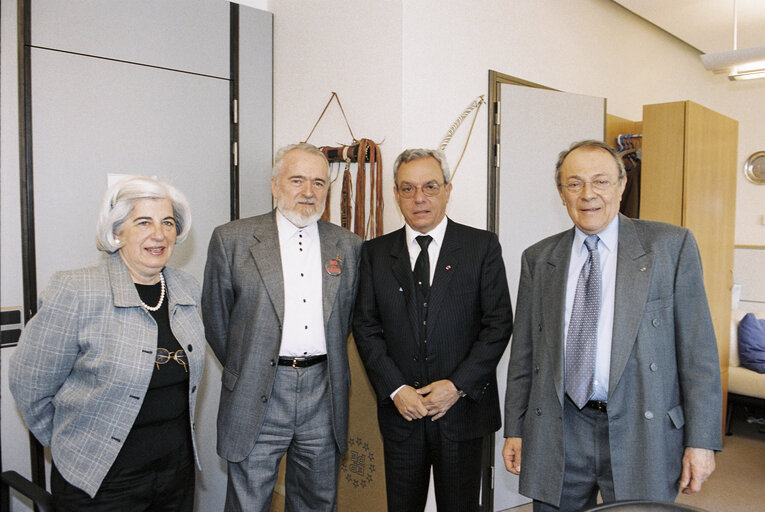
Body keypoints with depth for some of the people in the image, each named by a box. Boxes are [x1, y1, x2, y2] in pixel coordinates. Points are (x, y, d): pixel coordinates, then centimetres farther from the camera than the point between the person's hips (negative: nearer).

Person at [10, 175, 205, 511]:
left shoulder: (188, 289, 1)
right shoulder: (74, 293, -17)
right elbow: (29, 383, -9)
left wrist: (171, 434, 15)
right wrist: (72, 445, 1)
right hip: (100, 483, -5)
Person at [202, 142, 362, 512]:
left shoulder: (348, 245, 6)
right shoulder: (232, 239, -2)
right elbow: (215, 318, 4)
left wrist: (326, 366, 11)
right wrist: (243, 370, 8)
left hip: (324, 396, 3)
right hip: (257, 397, -2)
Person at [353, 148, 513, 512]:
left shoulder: (482, 246, -1)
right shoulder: (375, 253, 4)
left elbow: (498, 322, -4)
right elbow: (365, 325, 2)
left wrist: (458, 385, -12)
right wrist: (395, 389, -8)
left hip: (462, 407, -1)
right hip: (400, 411, 2)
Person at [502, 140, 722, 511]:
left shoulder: (671, 245, -1)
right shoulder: (538, 258, 5)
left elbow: (698, 350, -3)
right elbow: (524, 354, 7)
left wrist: (701, 439, -6)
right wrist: (515, 430, 6)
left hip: (641, 433, -2)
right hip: (557, 436, 2)